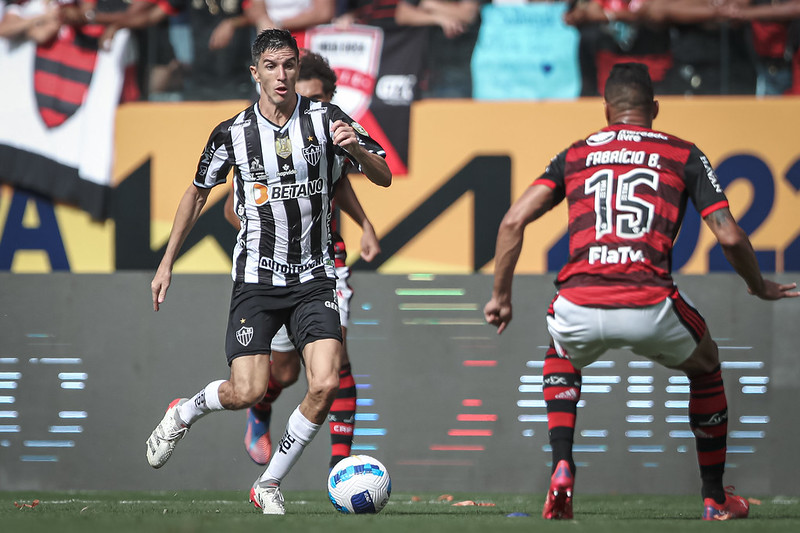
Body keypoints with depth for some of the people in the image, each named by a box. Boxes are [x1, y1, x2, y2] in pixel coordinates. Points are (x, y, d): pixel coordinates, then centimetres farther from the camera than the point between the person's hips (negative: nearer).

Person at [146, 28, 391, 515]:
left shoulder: (327, 120, -2)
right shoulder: (233, 133, -2)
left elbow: (384, 178, -1)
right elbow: (198, 193, 13)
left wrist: (356, 149, -23)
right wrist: (167, 263, 13)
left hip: (314, 279, 1)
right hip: (256, 279, -1)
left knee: (326, 384, -16)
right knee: (248, 393, -13)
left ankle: (269, 486, 3)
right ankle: (182, 415, 22)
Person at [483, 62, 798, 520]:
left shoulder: (574, 154, 20)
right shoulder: (685, 156, 15)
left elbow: (514, 221, 11)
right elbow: (730, 237, 7)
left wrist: (501, 295, 20)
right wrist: (760, 288, 25)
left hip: (579, 306, 1)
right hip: (649, 305, -1)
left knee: (562, 358, 38)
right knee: (705, 364, 32)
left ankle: (562, 468, 15)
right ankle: (716, 499, 34)